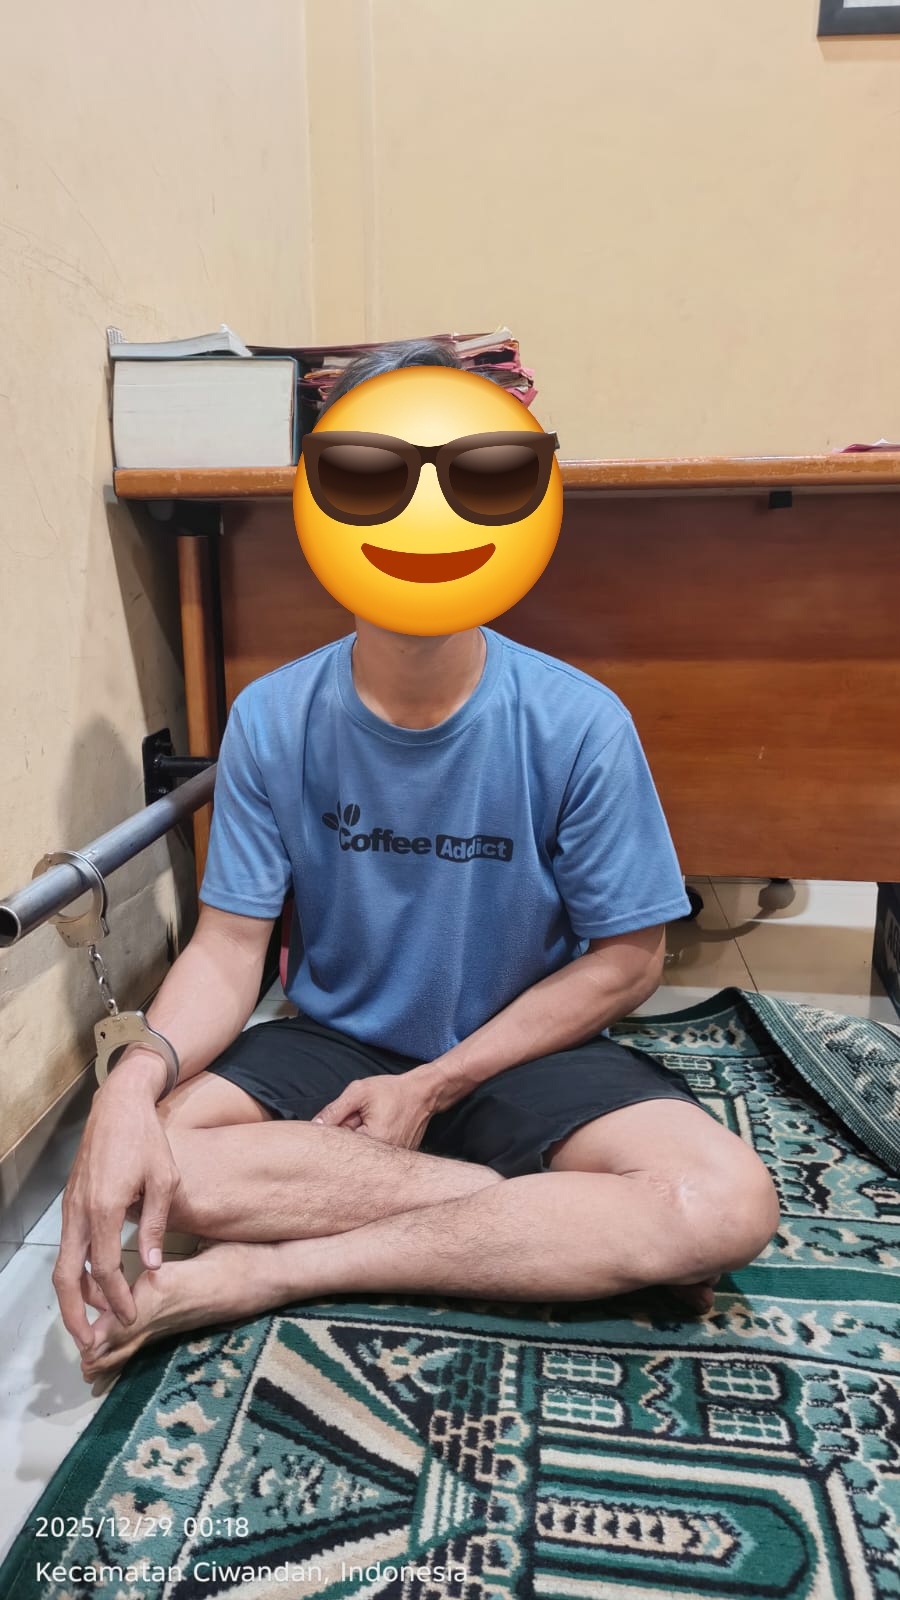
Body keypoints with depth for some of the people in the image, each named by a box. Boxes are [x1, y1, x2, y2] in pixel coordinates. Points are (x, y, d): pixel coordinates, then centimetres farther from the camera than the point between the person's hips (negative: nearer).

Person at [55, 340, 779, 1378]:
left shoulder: (578, 724, -14)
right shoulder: (270, 721, -9)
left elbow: (625, 959, -8)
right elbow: (229, 947, -8)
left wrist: (433, 1086, -13)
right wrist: (134, 1080, -30)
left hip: (522, 1054, -1)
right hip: (330, 1042, 2)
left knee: (724, 1202, -27)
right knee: (134, 1163, -26)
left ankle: (266, 1270, -19)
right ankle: (581, 1231, -16)